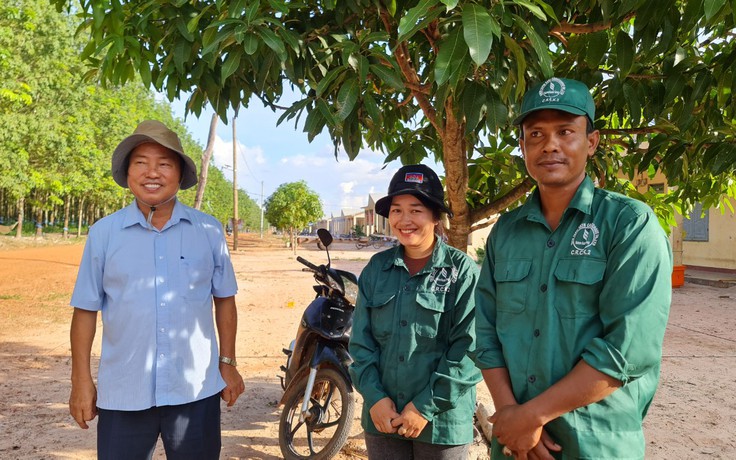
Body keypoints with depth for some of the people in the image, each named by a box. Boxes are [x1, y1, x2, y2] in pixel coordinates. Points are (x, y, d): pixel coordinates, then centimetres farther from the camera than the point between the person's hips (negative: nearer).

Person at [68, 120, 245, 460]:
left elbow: (224, 299, 5)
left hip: (196, 389, 1)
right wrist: (81, 379, 0)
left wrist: (227, 363, 5)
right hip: (123, 393, 0)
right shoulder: (103, 232, -2)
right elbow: (86, 309, 2)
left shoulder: (209, 231, -2)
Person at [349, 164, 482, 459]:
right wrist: (374, 397, -7)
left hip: (442, 422, -3)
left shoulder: (463, 271, -8)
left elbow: (469, 348, -12)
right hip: (383, 417, 3)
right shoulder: (376, 268, 3)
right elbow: (361, 340, 4)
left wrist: (426, 407, -14)